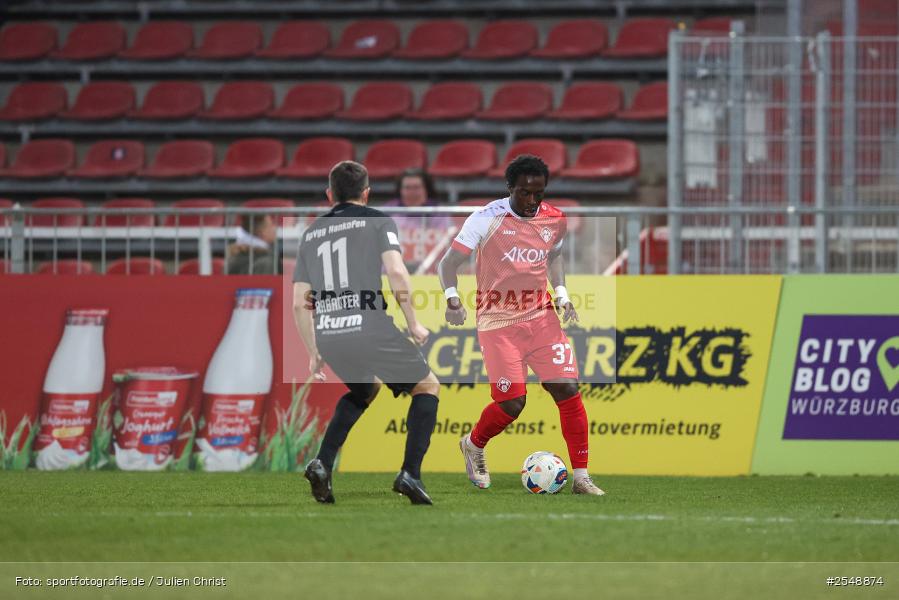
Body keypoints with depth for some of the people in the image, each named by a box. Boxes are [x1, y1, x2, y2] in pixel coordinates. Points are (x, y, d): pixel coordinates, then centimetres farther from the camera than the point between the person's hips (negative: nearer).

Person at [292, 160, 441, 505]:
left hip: (327, 335, 5)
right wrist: (413, 324, 0)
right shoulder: (378, 222, 7)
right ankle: (410, 473, -2)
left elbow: (299, 303, 18)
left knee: (365, 389, 33)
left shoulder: (311, 234, 20)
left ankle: (323, 464, 15)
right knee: (427, 387, 14)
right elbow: (397, 272, -9)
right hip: (371, 328, -5)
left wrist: (314, 354, 26)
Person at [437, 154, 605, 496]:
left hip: (541, 317, 4)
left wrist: (561, 295, 7)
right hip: (498, 323, -4)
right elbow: (449, 263, -8)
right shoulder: (487, 219, -13)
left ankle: (581, 477, -1)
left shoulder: (555, 220, 2)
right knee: (512, 404, -9)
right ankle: (473, 445, 25)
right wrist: (452, 297, -25)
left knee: (568, 389, -8)